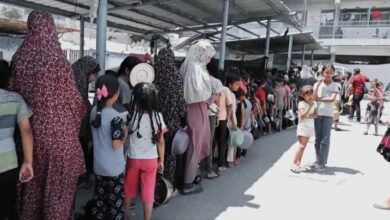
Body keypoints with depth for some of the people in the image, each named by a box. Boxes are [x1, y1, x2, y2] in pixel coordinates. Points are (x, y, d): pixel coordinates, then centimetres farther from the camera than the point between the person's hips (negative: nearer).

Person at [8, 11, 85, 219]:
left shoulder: (20, 58, 0)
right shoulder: (58, 61, -14)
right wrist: (82, 109, 11)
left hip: (31, 128, 5)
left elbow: (13, 91, 8)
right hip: (59, 130, -5)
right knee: (59, 181, 9)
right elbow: (73, 98, -8)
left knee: (33, 179, 21)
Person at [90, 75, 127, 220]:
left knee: (99, 198, 20)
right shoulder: (115, 116, -24)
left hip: (98, 166, 6)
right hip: (114, 168, -6)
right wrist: (125, 133, -6)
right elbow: (116, 144, -23)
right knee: (116, 201, 11)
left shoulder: (94, 110, -2)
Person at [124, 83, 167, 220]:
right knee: (148, 192, 11)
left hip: (133, 159, 0)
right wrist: (161, 161, 5)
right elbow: (160, 142, -6)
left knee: (128, 189, 20)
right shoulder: (157, 116, -11)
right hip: (151, 160, 0)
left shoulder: (131, 116, -15)